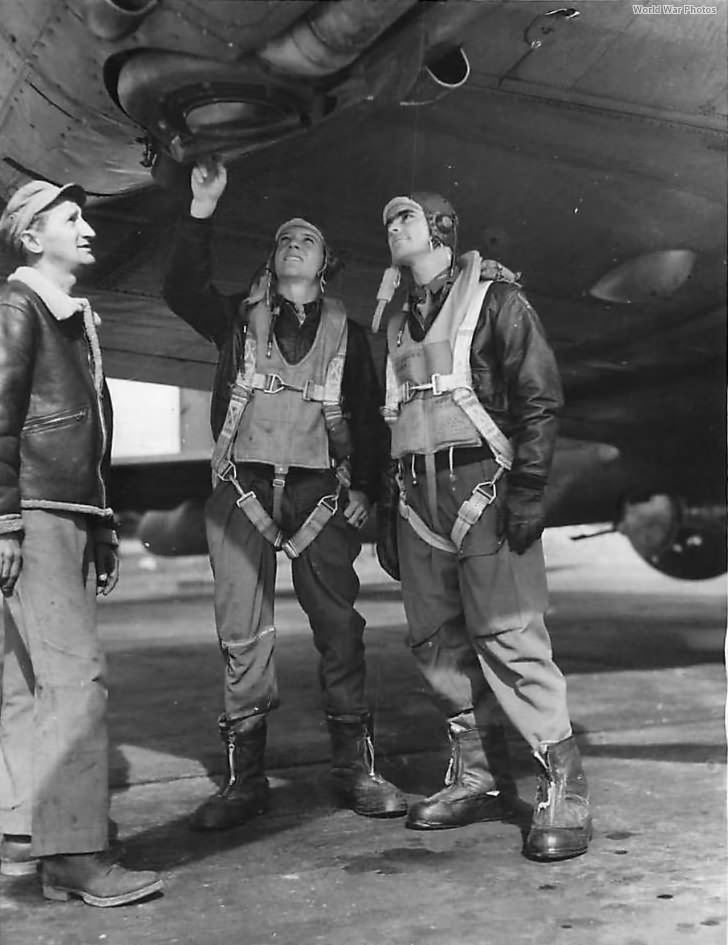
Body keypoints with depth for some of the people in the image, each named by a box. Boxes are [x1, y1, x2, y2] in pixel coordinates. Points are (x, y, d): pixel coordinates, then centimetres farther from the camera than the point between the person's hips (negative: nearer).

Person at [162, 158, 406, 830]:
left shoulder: (345, 332, 15)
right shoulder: (238, 319, 15)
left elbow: (369, 418, 13)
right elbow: (182, 289, -2)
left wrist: (365, 490, 3)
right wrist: (202, 211, -9)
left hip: (319, 490, 0)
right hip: (243, 488, 0)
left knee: (339, 630, -1)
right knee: (242, 635, 0)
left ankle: (355, 768, 9)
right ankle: (245, 778, 7)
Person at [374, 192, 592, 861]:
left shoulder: (494, 297, 3)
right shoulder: (398, 324, 22)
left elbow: (540, 396, -5)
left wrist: (527, 489, -16)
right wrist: (386, 514, 18)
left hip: (484, 485, -7)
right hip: (417, 497, 7)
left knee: (509, 635, -12)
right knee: (438, 642, 5)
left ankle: (563, 792, -6)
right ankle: (480, 780, 16)